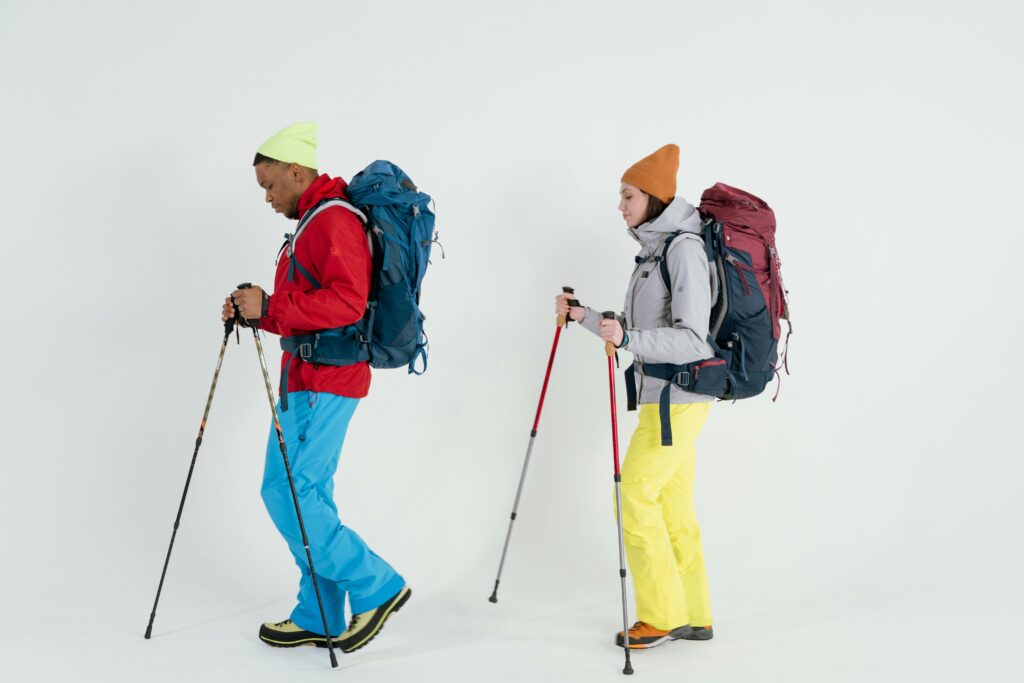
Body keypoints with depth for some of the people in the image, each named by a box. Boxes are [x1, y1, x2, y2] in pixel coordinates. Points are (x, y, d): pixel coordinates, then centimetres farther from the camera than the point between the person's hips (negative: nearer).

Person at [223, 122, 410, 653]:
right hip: (306, 380, 10)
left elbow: (347, 302, -25)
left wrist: (270, 305, -21)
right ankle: (319, 618, 17)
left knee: (287, 494, -11)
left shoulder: (335, 220, -12)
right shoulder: (311, 224, 21)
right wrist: (254, 312, 9)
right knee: (307, 496, 11)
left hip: (323, 384, -10)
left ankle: (375, 587, -1)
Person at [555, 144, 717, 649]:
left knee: (635, 496, -9)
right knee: (672, 506, 10)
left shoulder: (684, 248, -14)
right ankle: (693, 617, 17)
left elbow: (690, 339, -21)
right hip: (663, 395, 9)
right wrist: (584, 317, 16)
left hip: (679, 396, -9)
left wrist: (627, 338, -32)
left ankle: (661, 616, 1)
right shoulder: (654, 249, 15)